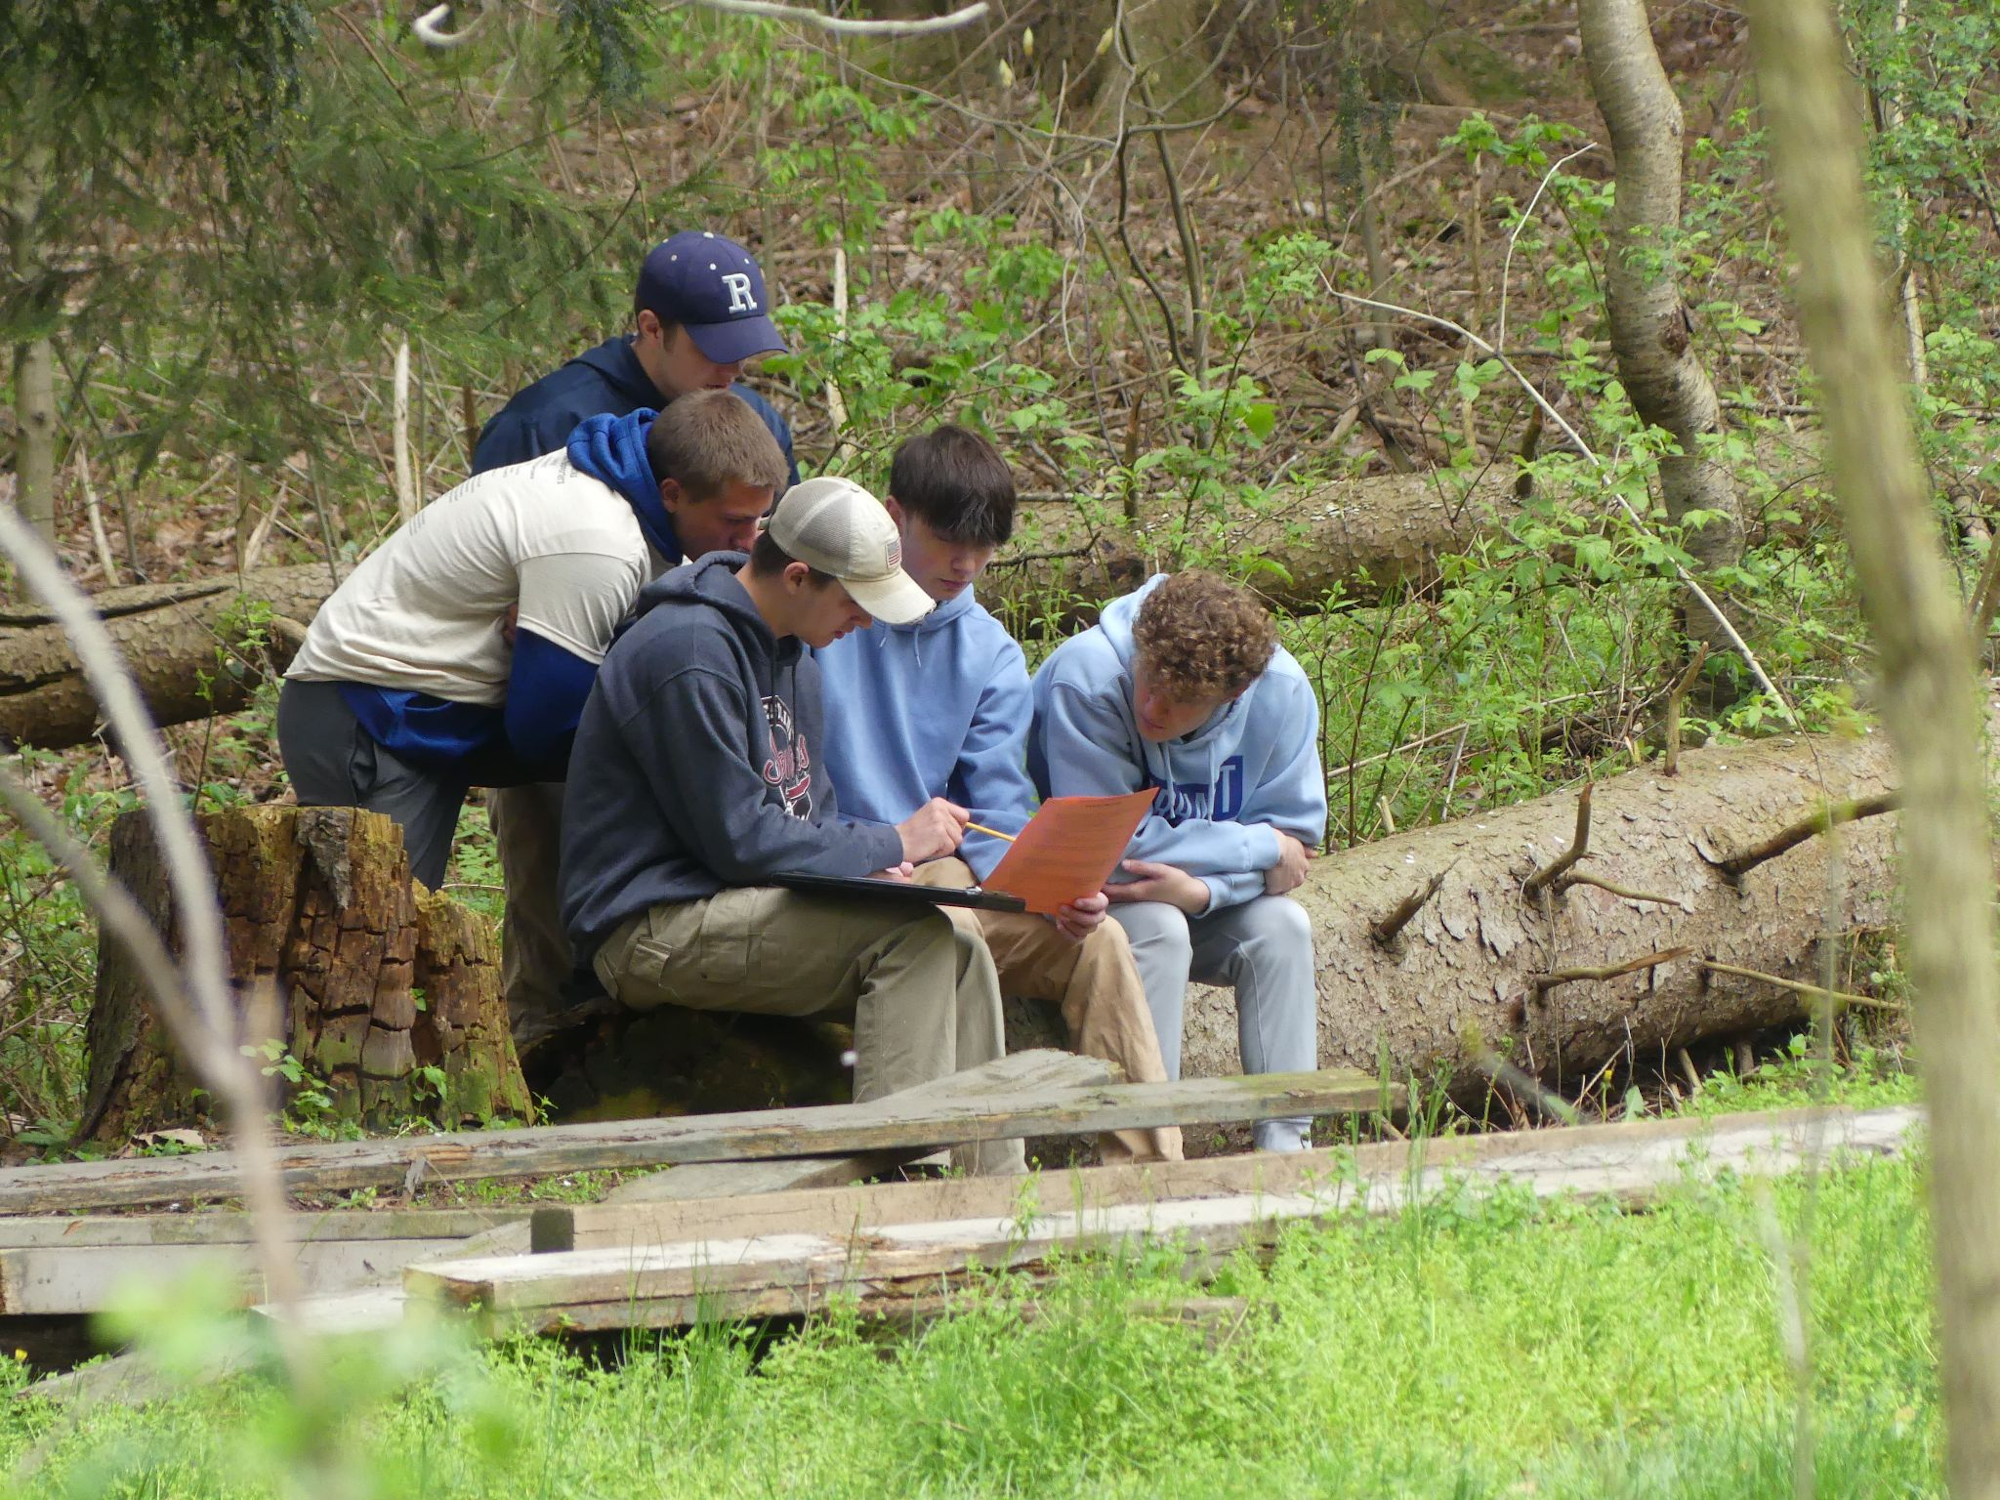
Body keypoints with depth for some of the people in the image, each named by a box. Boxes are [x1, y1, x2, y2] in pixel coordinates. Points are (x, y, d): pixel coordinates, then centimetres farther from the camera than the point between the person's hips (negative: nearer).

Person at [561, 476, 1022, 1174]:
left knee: (957, 950, -3)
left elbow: (811, 806, 21)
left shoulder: (791, 649, 14)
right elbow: (739, 839, -20)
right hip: (652, 930, -10)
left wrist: (875, 857, -2)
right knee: (913, 935, -23)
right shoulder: (690, 652, -18)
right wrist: (889, 844, -12)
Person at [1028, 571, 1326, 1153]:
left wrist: (1201, 890, -32)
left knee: (1281, 924, -22)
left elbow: (1296, 839, -12)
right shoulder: (1086, 677, -29)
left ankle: (1285, 1144, -23)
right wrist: (1261, 848, -23)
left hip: (1204, 907, 4)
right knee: (1158, 928, -32)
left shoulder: (1281, 691, -17)